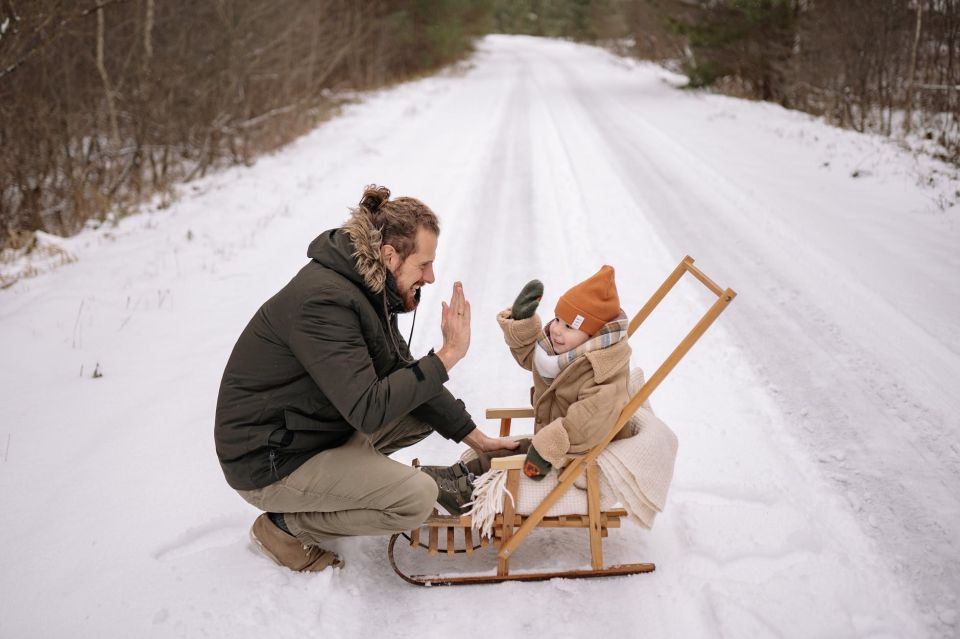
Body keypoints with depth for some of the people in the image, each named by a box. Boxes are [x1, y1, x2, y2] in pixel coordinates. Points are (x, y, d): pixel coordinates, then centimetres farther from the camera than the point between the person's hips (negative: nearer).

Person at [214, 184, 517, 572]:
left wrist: (474, 437, 5)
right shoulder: (324, 301, -28)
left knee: (428, 410, 8)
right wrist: (447, 355, -29)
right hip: (269, 463, -9)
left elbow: (403, 375, 9)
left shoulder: (367, 290, 2)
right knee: (417, 496, -21)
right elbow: (368, 409, -33)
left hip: (325, 426, 9)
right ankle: (284, 525, -3)